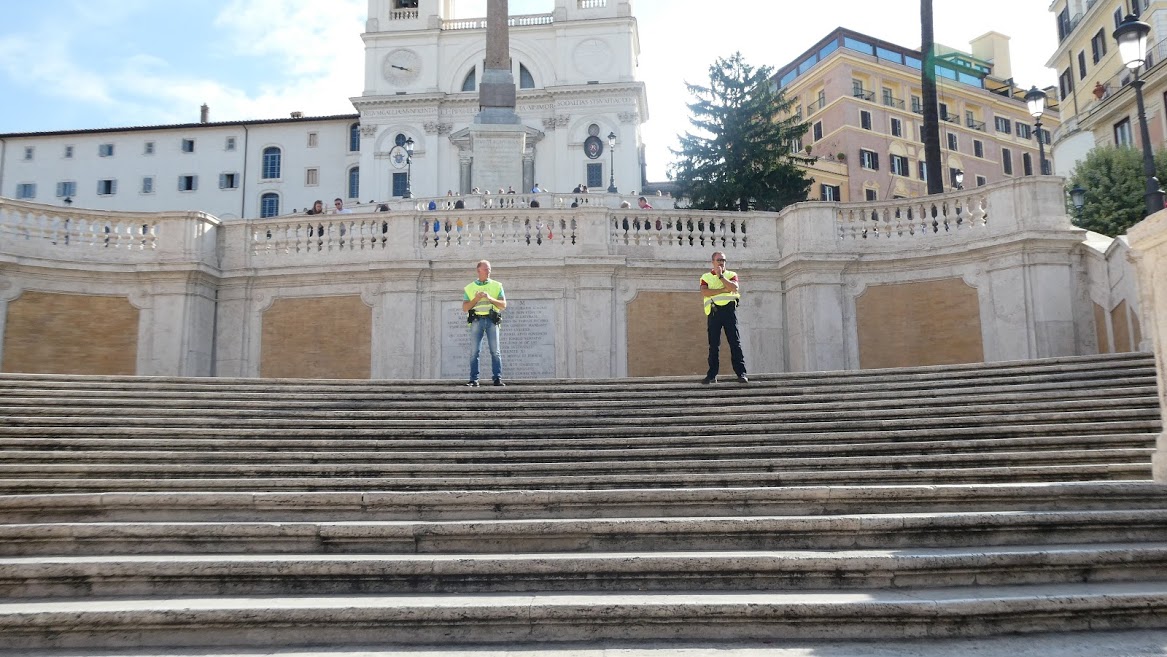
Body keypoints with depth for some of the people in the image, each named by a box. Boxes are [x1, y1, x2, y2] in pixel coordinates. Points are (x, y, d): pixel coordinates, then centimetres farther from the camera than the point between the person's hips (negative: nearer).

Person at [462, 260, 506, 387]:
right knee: (474, 352, -4)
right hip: (476, 320, 0)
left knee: (495, 351, -6)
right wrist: (476, 299, -7)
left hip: (492, 320, 0)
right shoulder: (470, 288, 15)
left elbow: (503, 305, 5)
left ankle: (497, 378, -7)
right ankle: (474, 380, -2)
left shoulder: (497, 286, 14)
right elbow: (464, 308, 8)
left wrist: (490, 298, -9)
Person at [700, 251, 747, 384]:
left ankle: (741, 373, -9)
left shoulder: (731, 274, 15)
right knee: (713, 344, 0)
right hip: (713, 311, 1)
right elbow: (704, 292, -4)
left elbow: (735, 287, -6)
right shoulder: (706, 276, 15)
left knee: (735, 342, -6)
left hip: (729, 309, -1)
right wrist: (723, 290, -8)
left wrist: (720, 276, -5)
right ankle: (712, 375, 3)